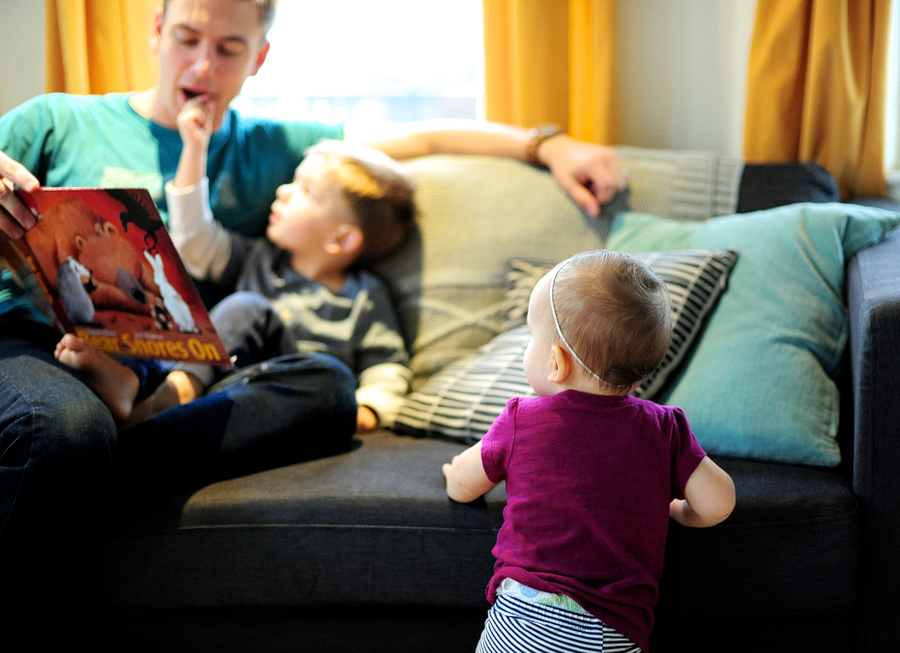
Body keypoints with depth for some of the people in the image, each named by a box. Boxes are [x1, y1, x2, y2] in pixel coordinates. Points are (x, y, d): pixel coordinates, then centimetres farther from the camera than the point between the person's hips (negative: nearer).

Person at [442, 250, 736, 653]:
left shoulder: (522, 422, -1)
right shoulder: (663, 429, 1)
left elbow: (460, 487, 13)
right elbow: (717, 503, 1)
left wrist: (459, 467, 37)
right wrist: (676, 510, 23)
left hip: (522, 619, -2)